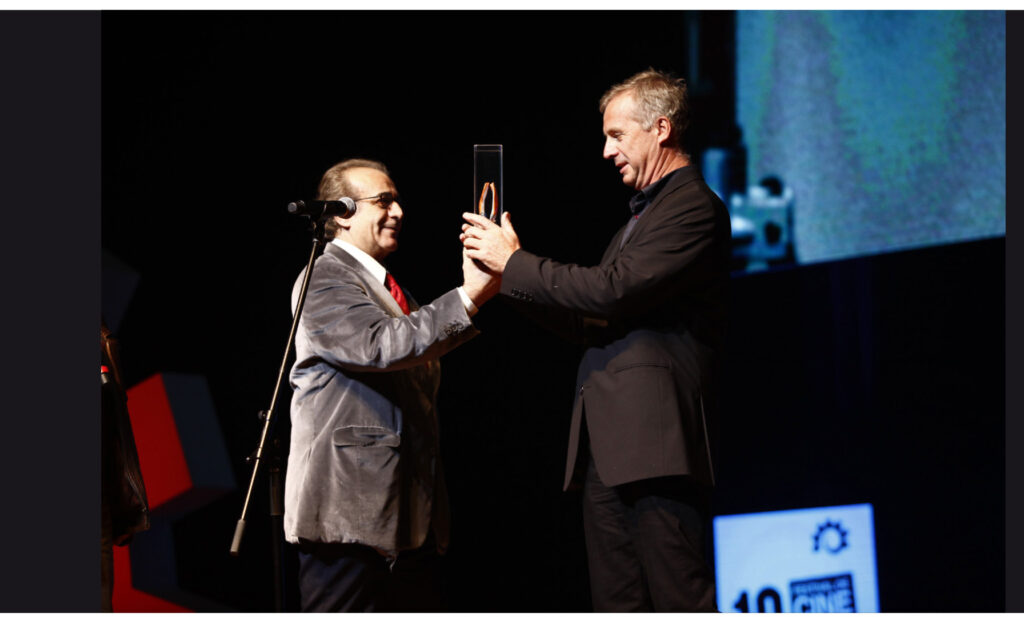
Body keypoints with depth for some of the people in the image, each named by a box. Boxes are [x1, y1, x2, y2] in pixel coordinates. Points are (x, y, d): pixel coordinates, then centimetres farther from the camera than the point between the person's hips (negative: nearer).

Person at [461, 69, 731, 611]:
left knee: (682, 599, -12)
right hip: (608, 447, 10)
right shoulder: (643, 213, 26)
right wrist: (510, 276, 12)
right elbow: (596, 323, 22)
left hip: (654, 440, -10)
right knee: (618, 604, 8)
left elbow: (614, 291, -17)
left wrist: (513, 262, -7)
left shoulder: (694, 205, -7)